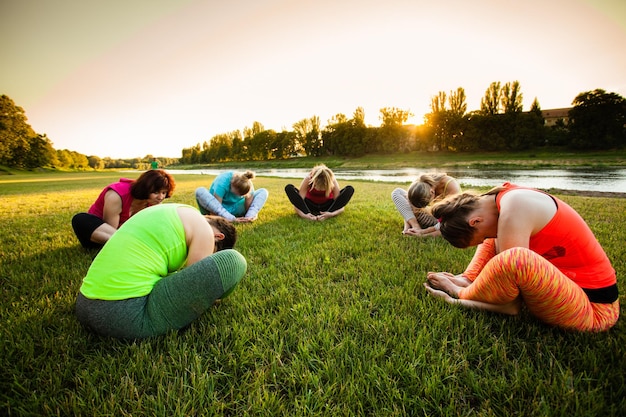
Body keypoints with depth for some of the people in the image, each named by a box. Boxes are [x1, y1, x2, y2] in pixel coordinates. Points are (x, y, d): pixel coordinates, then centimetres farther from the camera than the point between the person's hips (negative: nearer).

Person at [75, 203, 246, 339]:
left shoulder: (171, 212, 20)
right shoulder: (202, 229, -5)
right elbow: (194, 290, -4)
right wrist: (208, 297, 19)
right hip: (129, 317, -10)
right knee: (233, 261, -9)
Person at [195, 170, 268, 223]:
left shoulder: (248, 186, -16)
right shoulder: (223, 181, -27)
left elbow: (249, 206, -13)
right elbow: (216, 207, -30)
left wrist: (251, 214, -34)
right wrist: (232, 219, -39)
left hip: (234, 210, 3)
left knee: (263, 192, -9)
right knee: (200, 191, -33)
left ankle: (249, 217, -32)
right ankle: (231, 219, -41)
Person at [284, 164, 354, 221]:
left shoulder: (333, 181, -27)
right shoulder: (308, 179, -28)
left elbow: (341, 205, -25)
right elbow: (297, 202, -27)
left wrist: (332, 214, -46)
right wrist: (303, 215, -47)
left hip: (327, 206, 0)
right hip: (310, 205, 0)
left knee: (350, 189, -27)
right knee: (289, 188, -27)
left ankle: (326, 215, -34)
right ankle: (309, 215, -36)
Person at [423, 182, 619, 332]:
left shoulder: (513, 210, -28)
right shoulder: (506, 198, -2)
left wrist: (460, 297, -13)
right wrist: (466, 281, -4)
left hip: (592, 308, -9)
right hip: (566, 280, 9)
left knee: (516, 259, -36)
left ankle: (461, 293, -9)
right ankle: (467, 283, -3)